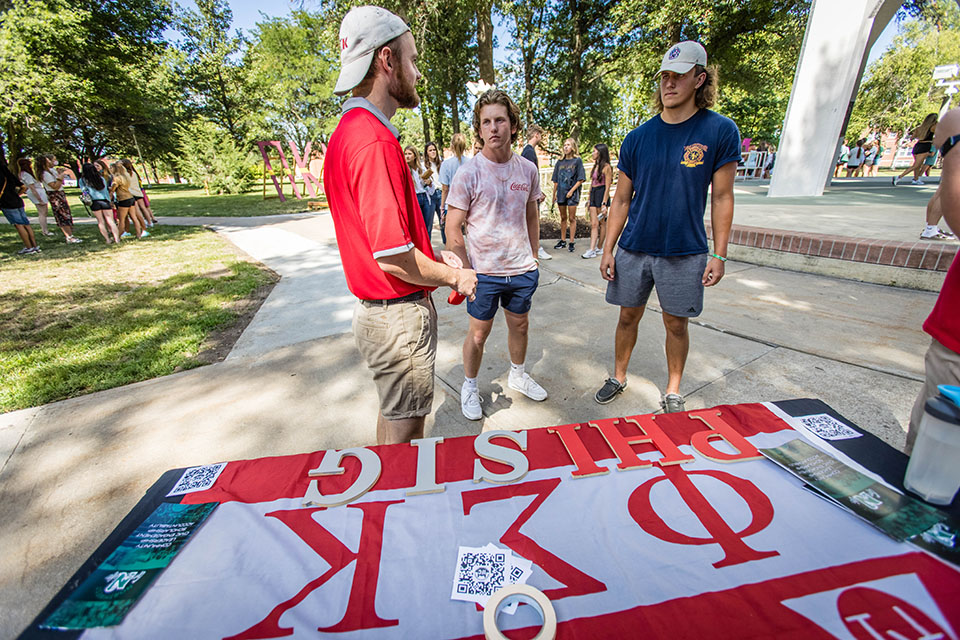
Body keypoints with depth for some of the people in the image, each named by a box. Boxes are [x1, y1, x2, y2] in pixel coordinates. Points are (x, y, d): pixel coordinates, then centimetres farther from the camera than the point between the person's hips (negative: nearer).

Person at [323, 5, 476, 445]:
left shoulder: (352, 130, 13)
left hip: (380, 307, 11)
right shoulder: (374, 140, -21)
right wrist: (454, 276, -9)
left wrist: (435, 259, 12)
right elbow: (394, 257, -26)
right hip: (399, 314, -11)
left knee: (395, 417, 28)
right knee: (404, 433, 9)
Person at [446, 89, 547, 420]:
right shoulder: (467, 174, -9)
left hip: (522, 269, 4)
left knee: (520, 325, 18)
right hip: (484, 272, -4)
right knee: (479, 331, 8)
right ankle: (469, 386, 30)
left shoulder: (528, 170, 3)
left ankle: (518, 375, 42)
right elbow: (453, 231, -9)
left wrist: (534, 257, 11)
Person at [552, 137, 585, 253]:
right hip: (561, 193, 4)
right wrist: (554, 194, 9)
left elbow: (581, 179, -5)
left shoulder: (577, 160, 0)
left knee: (572, 218, -1)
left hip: (572, 193, -4)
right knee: (563, 218, 10)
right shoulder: (560, 162, 11)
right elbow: (556, 180, 14)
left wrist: (571, 191, -13)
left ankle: (572, 242, 3)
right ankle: (562, 241, 18)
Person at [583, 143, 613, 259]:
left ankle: (599, 248, 9)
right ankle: (592, 250, -3)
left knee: (601, 223, 1)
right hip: (593, 194, 7)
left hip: (602, 195, -7)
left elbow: (607, 187, -13)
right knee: (594, 224, 0)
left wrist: (604, 204, -18)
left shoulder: (606, 167, -8)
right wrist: (589, 199, 16)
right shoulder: (595, 166, 16)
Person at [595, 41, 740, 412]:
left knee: (676, 324, 8)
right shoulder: (638, 138, 3)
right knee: (628, 316, 11)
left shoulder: (720, 131, -2)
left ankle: (673, 392, 27)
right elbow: (621, 199, 5)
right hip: (634, 249, 2)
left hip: (685, 252, -1)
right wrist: (608, 249, 0)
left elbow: (721, 197, 0)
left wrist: (719, 255, -4)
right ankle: (618, 377, 30)